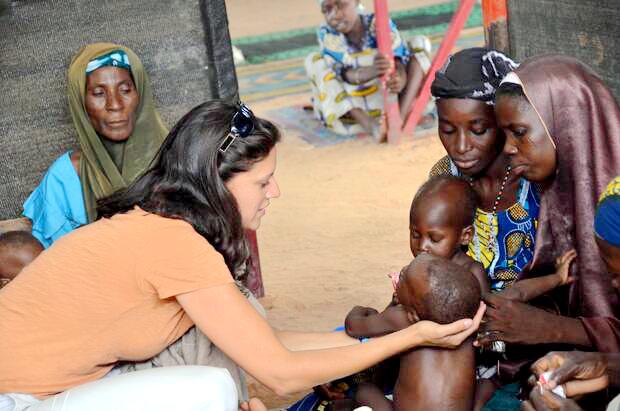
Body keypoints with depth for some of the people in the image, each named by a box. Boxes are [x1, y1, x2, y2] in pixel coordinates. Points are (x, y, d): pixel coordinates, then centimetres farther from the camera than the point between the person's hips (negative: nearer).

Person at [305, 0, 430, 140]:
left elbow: (400, 60, -24)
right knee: (313, 60, -16)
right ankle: (369, 124, -32)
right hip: (353, 109, 0)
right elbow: (346, 74, -25)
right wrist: (372, 71, -49)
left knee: (421, 43, -10)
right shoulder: (327, 34, -11)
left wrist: (400, 80, -50)